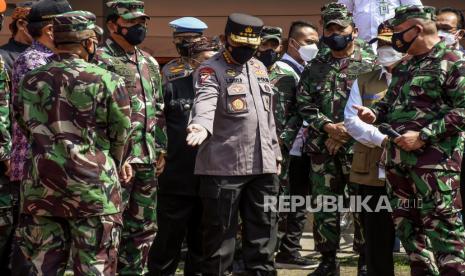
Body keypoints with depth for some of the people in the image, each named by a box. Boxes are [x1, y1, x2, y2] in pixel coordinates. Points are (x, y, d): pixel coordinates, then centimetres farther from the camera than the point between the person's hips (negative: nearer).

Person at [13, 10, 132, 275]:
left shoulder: (30, 82, 4)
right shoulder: (107, 81, -8)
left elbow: (27, 129, 12)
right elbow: (120, 136, 1)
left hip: (41, 185, 4)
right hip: (93, 187, -4)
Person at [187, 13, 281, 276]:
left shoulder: (260, 68, 16)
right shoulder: (211, 70, -7)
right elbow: (206, 101, -28)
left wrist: (275, 153, 21)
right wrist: (202, 126, -48)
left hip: (263, 165, 7)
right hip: (224, 165, -6)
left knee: (264, 229, 12)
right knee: (220, 231, 0)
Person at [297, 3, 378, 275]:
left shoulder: (370, 64, 1)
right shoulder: (315, 68, 12)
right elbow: (304, 103, 4)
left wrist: (347, 130, -14)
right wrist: (328, 127, -12)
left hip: (359, 147, -3)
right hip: (322, 149, 4)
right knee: (324, 206, 6)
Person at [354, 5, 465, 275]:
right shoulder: (404, 67, 19)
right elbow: (391, 101, 29)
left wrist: (423, 136, -19)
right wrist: (375, 114, 5)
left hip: (435, 160, -8)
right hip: (399, 159, 9)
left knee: (442, 224, -10)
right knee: (406, 223, 12)